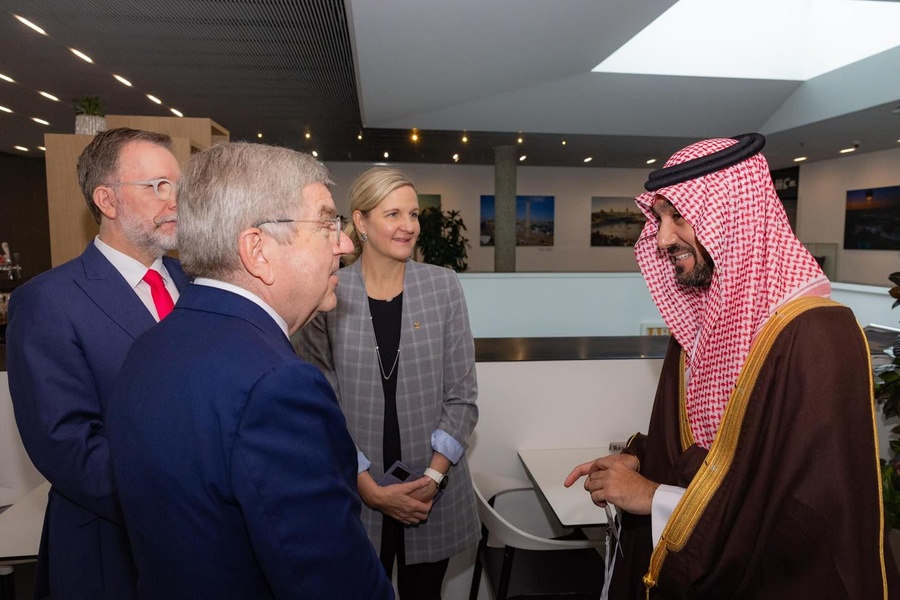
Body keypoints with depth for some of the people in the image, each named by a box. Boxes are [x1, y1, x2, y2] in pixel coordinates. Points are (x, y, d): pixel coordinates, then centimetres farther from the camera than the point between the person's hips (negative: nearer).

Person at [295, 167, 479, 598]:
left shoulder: (443, 286, -4)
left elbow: (462, 396, -2)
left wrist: (433, 476, -11)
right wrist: (371, 490, -11)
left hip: (434, 491, 1)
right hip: (355, 494, -1)